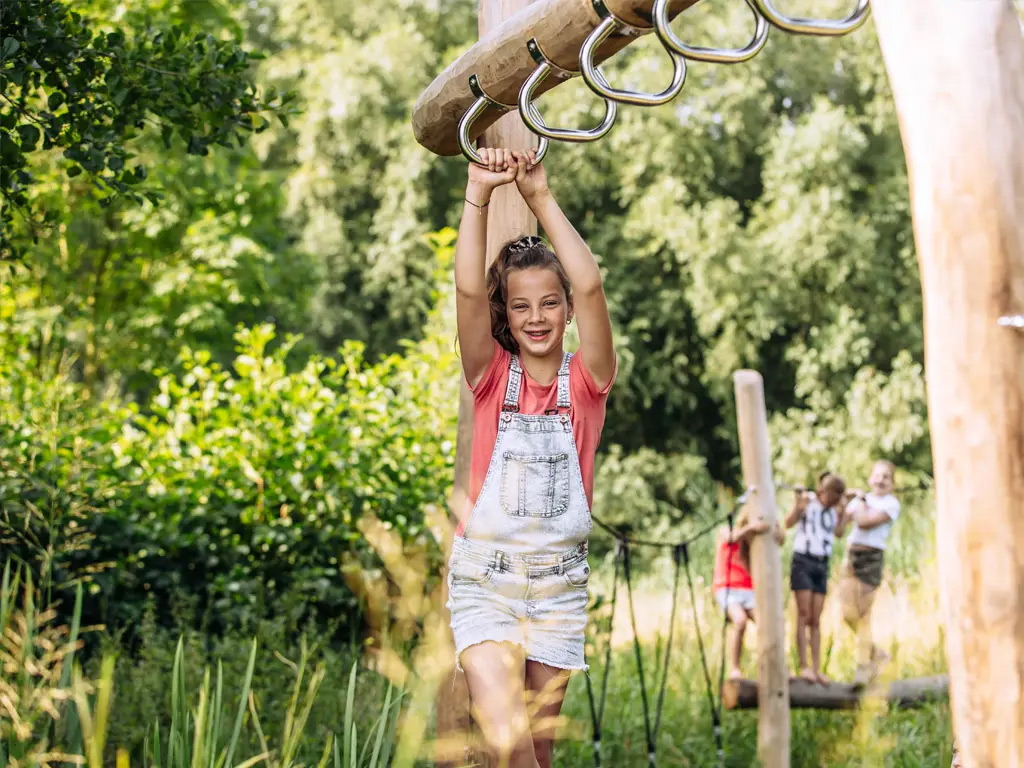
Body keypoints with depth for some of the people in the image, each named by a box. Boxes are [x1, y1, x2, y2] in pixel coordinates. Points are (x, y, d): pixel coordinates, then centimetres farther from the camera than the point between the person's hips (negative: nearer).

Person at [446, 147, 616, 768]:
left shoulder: (586, 381, -1)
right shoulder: (493, 376, -1)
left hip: (560, 582, 1)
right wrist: (479, 193, -26)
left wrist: (541, 196, -20)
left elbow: (590, 286, -16)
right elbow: (468, 291, -17)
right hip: (484, 577, -1)